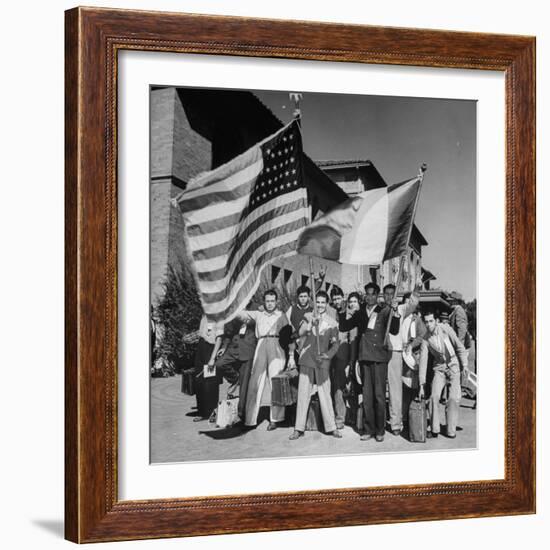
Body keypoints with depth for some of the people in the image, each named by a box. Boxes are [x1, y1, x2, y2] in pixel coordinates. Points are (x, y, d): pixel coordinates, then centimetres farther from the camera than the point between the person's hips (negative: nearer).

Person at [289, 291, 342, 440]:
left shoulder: (331, 322, 4)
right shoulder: (308, 317, 6)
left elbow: (335, 344, 4)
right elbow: (301, 333, -10)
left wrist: (327, 355, -13)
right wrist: (310, 323, -26)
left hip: (322, 362, -1)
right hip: (306, 360, 1)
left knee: (325, 395, -2)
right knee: (303, 394, 1)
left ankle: (331, 427, 6)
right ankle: (299, 428, 5)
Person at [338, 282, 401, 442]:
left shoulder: (384, 311, 2)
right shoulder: (360, 313, 13)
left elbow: (394, 331, -8)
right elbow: (343, 327, 12)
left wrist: (395, 312, -20)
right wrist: (341, 312, 0)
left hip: (379, 357, -3)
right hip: (364, 357, 4)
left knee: (379, 394, -1)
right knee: (366, 395, 6)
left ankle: (380, 430, 6)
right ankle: (369, 429, 12)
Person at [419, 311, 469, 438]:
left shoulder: (445, 329, -16)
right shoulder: (425, 339, -10)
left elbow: (460, 347, -7)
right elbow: (423, 362, -8)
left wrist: (465, 366, -6)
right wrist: (421, 386, -9)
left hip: (453, 366, -2)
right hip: (439, 368, 2)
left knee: (454, 398, -10)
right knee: (434, 396, -13)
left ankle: (451, 431, 1)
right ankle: (435, 430, -2)